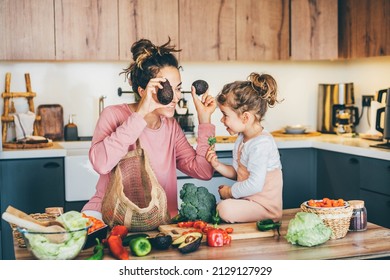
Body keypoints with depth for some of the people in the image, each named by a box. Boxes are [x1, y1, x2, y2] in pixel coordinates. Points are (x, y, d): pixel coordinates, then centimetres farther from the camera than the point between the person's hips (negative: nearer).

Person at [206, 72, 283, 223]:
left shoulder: (261, 144, -22)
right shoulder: (242, 139, 10)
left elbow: (255, 184, -26)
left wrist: (230, 191, -12)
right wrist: (218, 165, -1)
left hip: (265, 205, -9)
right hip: (248, 199, 9)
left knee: (226, 209, -29)